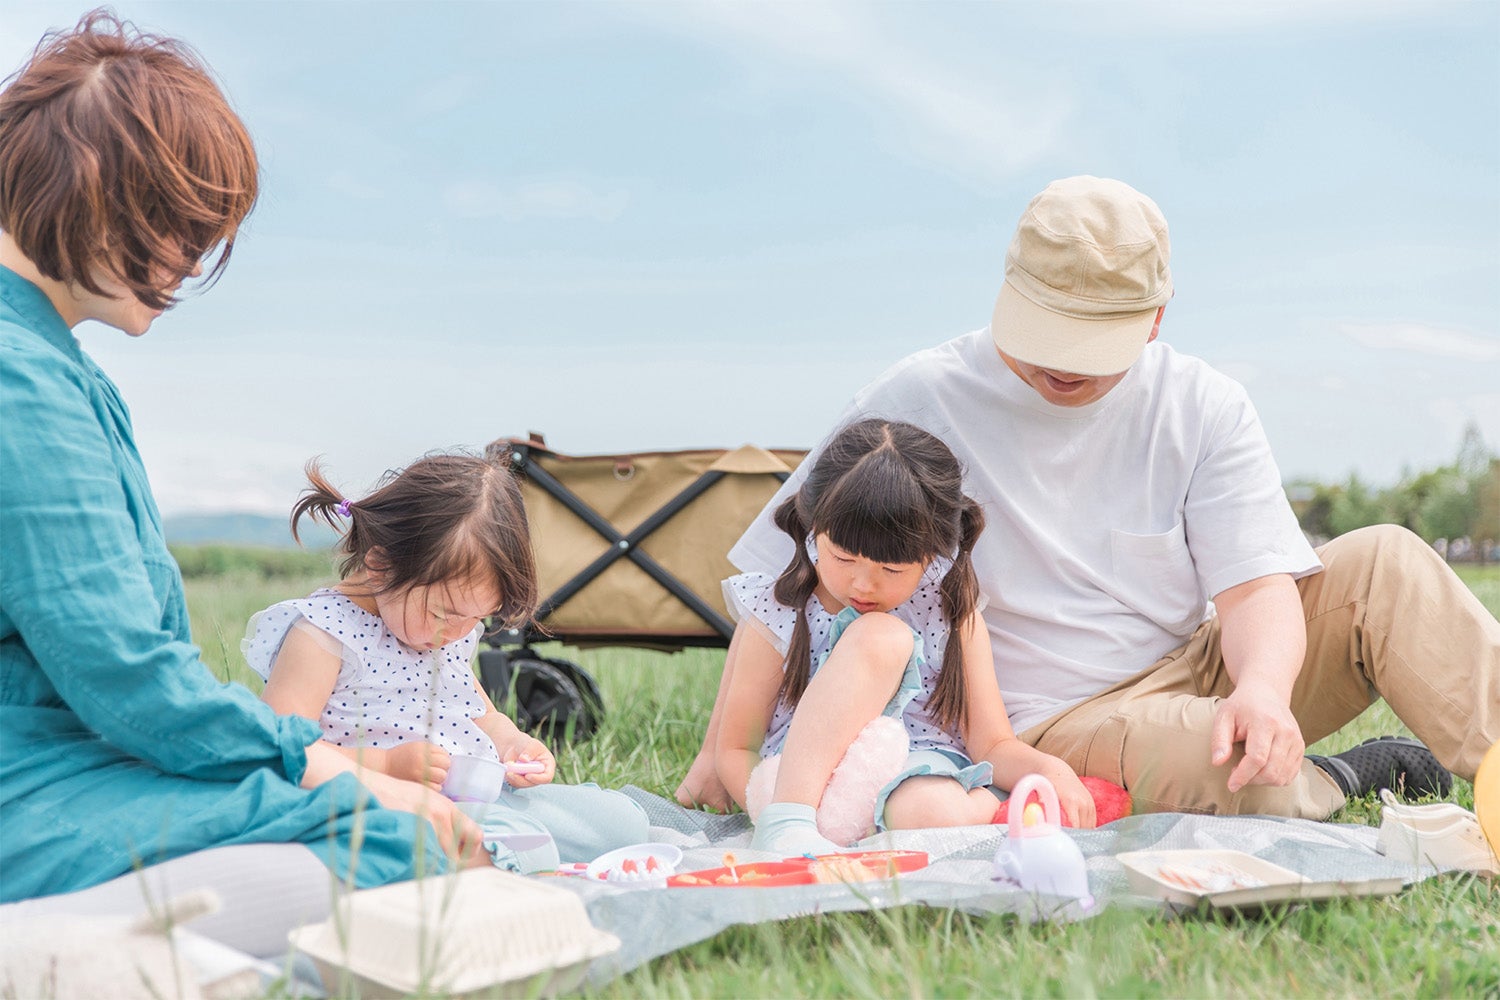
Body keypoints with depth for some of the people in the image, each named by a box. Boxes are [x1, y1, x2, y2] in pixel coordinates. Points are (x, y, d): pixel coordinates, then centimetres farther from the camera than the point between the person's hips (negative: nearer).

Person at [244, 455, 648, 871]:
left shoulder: (456, 628, 14)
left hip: (483, 798, 9)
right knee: (523, 849, -34)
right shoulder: (324, 631, -12)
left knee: (621, 820, 1)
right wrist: (387, 765, -26)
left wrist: (512, 744, 5)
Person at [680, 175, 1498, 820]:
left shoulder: (1204, 408, 0)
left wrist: (1262, 688, -32)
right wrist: (726, 748, -8)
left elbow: (1256, 584, -8)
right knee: (1220, 760, -34)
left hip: (1202, 668, 4)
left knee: (1383, 562, -17)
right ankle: (1332, 783, -1)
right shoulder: (921, 401, -8)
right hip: (1052, 723, -3)